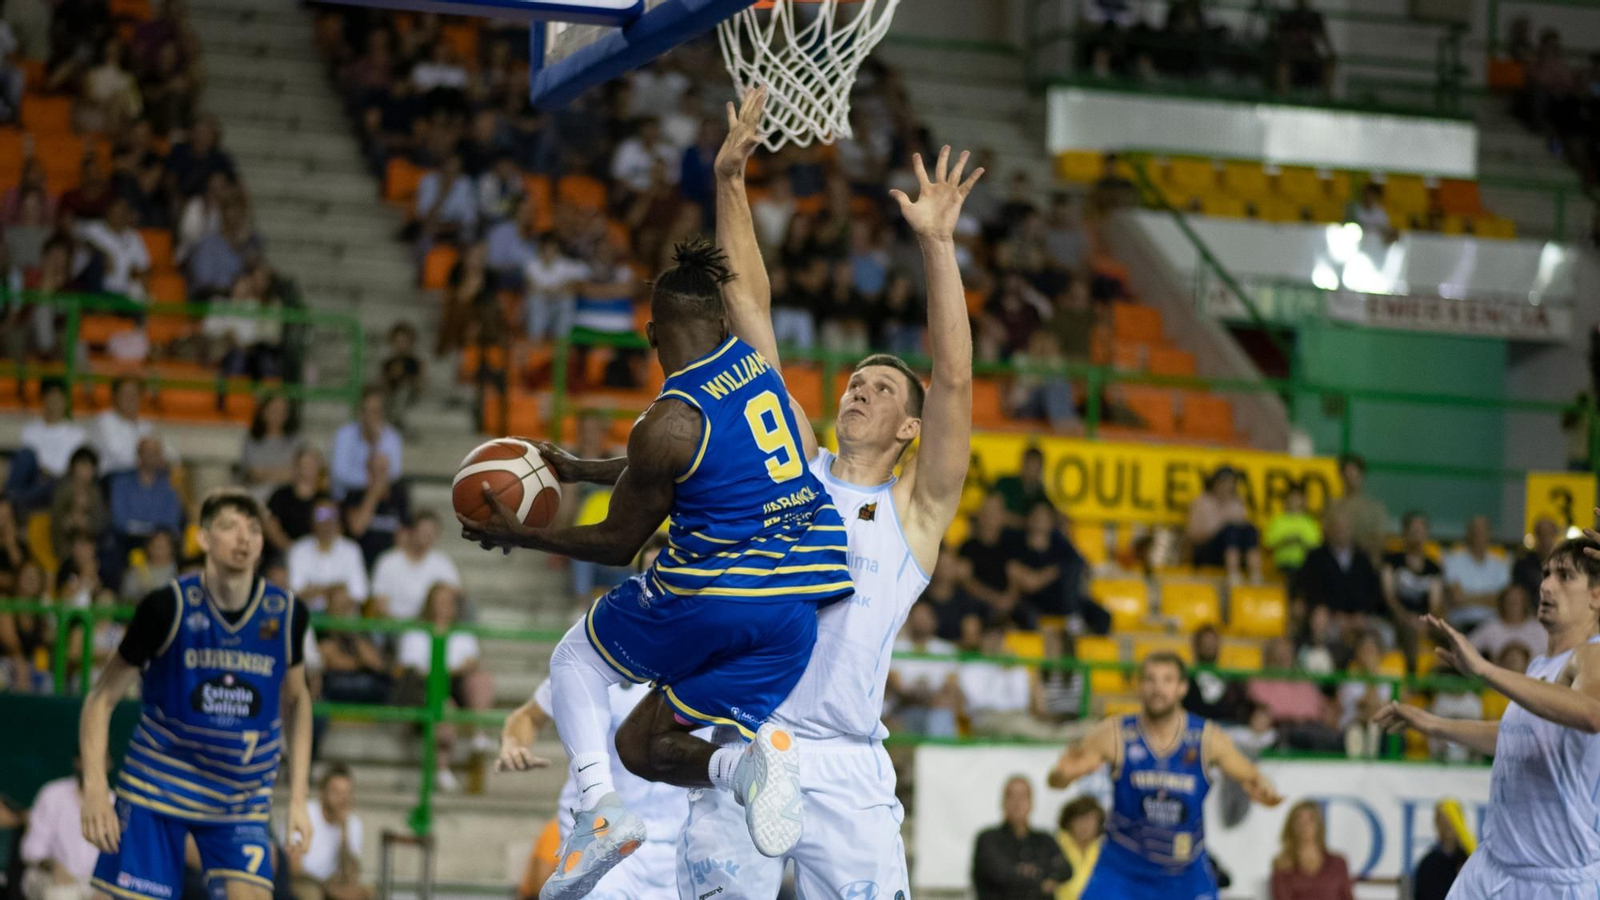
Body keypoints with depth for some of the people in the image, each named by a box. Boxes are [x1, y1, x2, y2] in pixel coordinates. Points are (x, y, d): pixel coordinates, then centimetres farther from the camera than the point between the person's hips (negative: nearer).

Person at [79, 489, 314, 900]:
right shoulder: (168, 607, -12)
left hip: (243, 799, 2)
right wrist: (95, 787, -18)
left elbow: (295, 699, 13)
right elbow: (102, 698, -6)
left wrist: (298, 799, 7)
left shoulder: (285, 614, -4)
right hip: (156, 785, -2)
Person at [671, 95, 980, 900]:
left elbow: (955, 379, -5)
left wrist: (937, 245, -15)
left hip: (846, 769, -1)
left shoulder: (916, 509, 8)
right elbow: (751, 313, 10)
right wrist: (730, 183, 5)